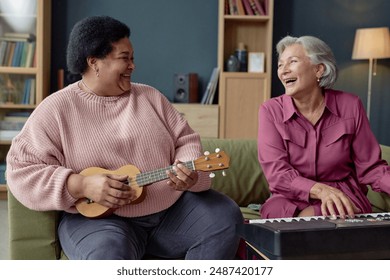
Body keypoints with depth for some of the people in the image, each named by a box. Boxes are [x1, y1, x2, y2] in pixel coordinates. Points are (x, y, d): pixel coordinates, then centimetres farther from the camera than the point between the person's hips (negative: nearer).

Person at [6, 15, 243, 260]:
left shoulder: (151, 97, 12)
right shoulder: (56, 110, -2)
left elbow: (186, 140, 11)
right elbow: (22, 170, -7)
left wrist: (189, 173, -12)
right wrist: (81, 185, -21)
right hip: (100, 216, -4)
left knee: (227, 218, -16)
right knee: (107, 254, -37)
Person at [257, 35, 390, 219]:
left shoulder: (350, 106, -3)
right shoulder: (271, 111, -6)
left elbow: (370, 167, 0)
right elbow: (276, 173, -16)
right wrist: (320, 189, -34)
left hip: (344, 198, 0)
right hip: (290, 200, 0)